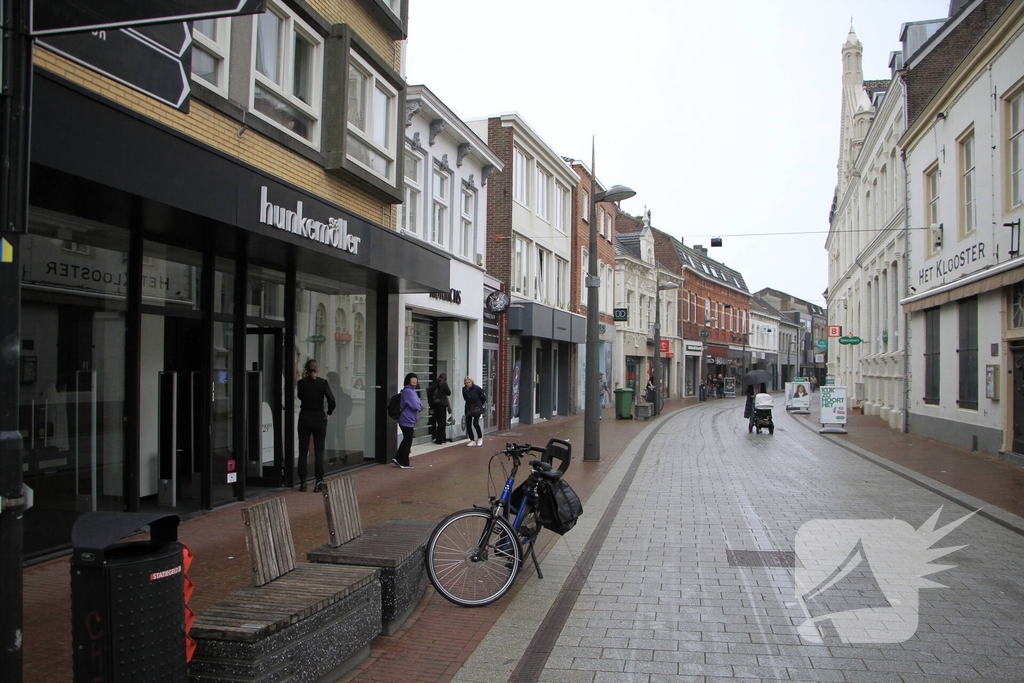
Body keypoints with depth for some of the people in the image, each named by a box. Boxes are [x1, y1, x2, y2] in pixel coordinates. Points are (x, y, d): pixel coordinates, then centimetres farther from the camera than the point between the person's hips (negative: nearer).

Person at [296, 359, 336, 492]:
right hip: (319, 418, -1)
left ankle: (302, 482, 8)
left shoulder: (301, 383, -4)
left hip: (304, 418, 1)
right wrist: (328, 413, 1)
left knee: (303, 451, 8)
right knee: (319, 451, 5)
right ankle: (319, 481, 1)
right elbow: (332, 401, -14)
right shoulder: (323, 382, -7)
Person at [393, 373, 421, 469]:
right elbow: (416, 406, -22)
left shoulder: (412, 391, 12)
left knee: (406, 440, 17)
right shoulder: (408, 391, -19)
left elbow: (420, 404, 14)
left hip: (408, 420, 9)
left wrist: (419, 405, -6)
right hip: (407, 420, -9)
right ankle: (404, 463, 11)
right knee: (408, 441, 1)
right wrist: (419, 406, -2)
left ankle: (398, 458, 22)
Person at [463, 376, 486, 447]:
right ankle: (472, 440, 14)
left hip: (477, 408, -5)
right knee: (468, 425, 2)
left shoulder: (477, 388, -15)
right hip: (468, 408, 5)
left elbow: (483, 397, -3)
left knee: (475, 423, -16)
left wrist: (480, 404, 7)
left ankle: (480, 438, 7)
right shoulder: (464, 389, -3)